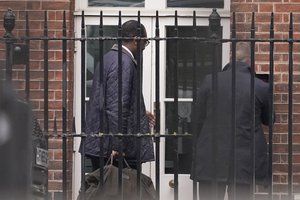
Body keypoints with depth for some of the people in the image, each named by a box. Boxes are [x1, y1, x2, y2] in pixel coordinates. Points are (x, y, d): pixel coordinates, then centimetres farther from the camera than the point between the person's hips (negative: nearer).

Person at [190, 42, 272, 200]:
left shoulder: (209, 81, -3)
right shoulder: (261, 88, -4)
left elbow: (198, 120, 3)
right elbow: (268, 120, 13)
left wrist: (198, 149, 14)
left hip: (210, 160, 1)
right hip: (244, 162, -1)